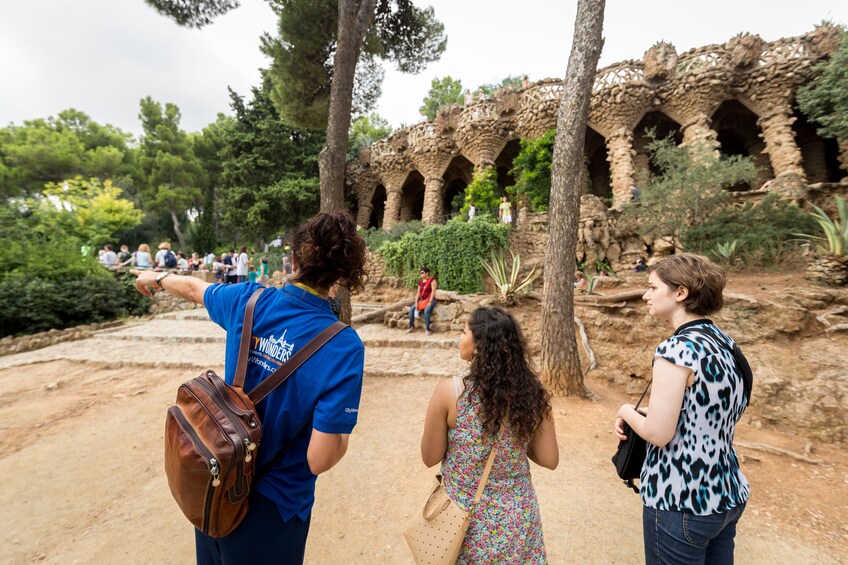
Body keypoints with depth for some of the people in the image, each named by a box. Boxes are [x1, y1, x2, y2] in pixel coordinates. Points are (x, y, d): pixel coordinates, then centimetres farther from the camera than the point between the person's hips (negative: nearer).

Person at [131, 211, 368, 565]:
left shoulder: (247, 300, -16)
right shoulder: (343, 346, -30)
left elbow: (193, 288, 7)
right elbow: (320, 460, -28)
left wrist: (157, 278, 28)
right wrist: (342, 422, -7)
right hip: (273, 502, -4)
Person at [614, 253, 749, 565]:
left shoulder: (675, 349, -24)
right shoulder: (725, 343, 1)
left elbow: (658, 433, -24)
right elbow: (702, 412, 10)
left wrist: (627, 412, -5)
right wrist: (643, 414, 3)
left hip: (681, 504, -7)